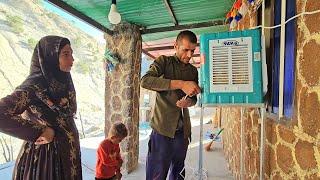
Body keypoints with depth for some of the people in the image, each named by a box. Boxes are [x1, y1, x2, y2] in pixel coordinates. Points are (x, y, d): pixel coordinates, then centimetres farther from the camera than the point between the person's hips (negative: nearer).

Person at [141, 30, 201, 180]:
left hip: (182, 130, 5)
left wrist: (188, 102, -10)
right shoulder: (164, 61, -3)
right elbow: (145, 81, -21)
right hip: (162, 128, -5)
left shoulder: (193, 71, 12)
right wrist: (181, 84, -26)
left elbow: (194, 98, 16)